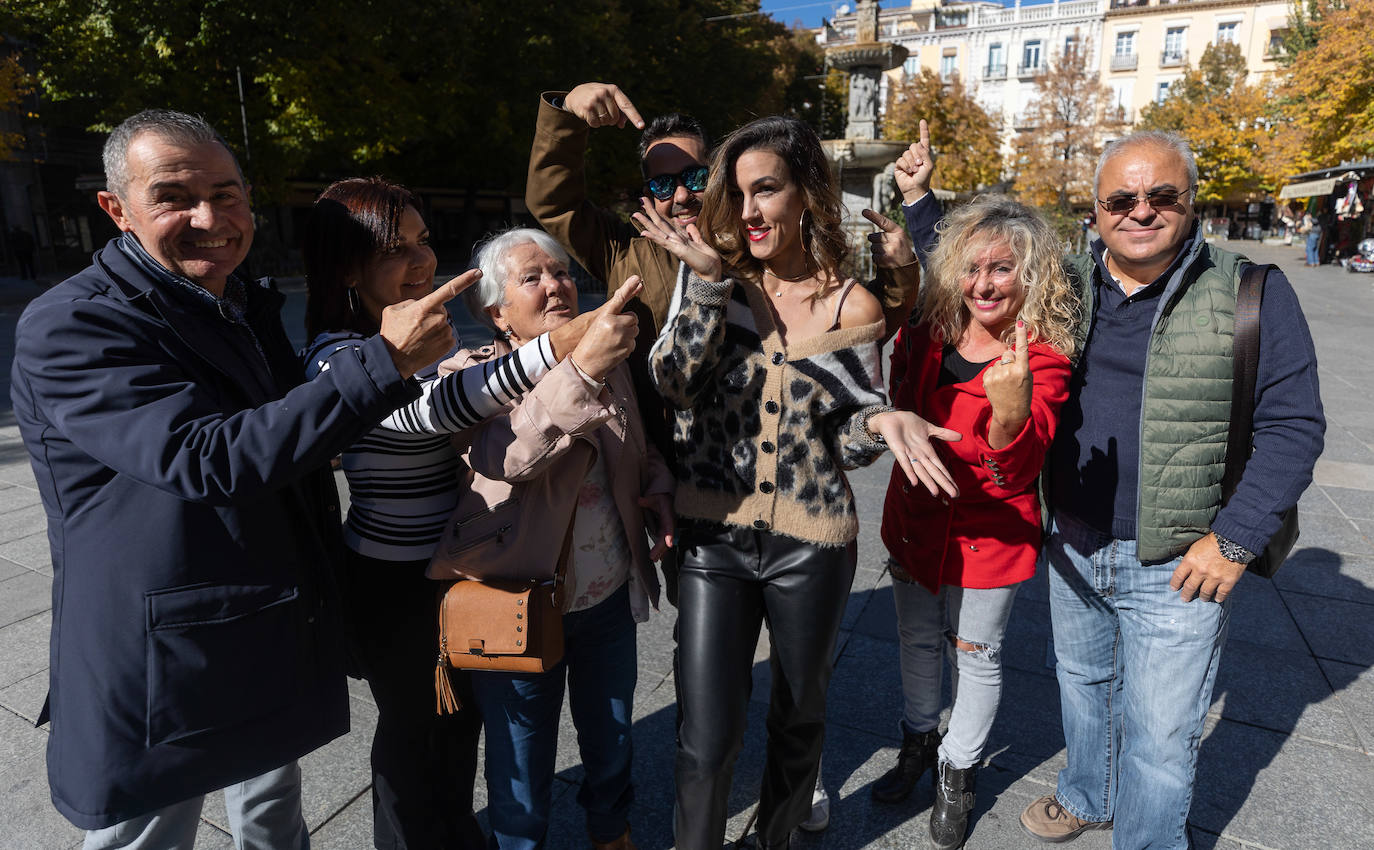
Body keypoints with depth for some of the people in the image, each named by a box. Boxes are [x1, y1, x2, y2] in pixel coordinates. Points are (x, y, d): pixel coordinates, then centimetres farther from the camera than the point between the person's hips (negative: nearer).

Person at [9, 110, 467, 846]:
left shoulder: (253, 306, 7)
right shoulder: (68, 327, -19)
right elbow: (206, 460, -34)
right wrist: (385, 360, -35)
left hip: (281, 644, 7)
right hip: (158, 669, -7)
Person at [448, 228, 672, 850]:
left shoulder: (609, 362, 1)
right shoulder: (474, 374, -14)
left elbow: (642, 451, 17)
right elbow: (504, 458, -36)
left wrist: (658, 490, -5)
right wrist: (581, 369, -49)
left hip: (610, 597, 5)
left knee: (611, 745, 26)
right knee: (522, 779, 15)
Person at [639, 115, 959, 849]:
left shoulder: (853, 307, -3)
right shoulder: (718, 283, -1)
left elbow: (847, 441, 1)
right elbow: (672, 384, -13)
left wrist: (880, 423, -21)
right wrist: (707, 280, -18)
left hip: (810, 545, 1)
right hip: (715, 537, 0)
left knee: (798, 713, 21)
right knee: (705, 740, 2)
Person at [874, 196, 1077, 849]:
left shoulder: (1043, 357, -19)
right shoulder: (926, 336, -5)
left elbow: (1018, 471, -27)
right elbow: (899, 407, 14)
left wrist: (1010, 416, -50)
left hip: (990, 535, -4)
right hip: (914, 522, 5)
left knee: (975, 655, 14)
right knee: (918, 640, 21)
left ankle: (957, 771, 40)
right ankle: (920, 740, 48)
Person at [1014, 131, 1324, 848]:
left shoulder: (1252, 294, -9)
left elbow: (1294, 425, -8)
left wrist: (1234, 540, -13)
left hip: (1177, 567, -4)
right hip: (1071, 547, 4)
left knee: (1158, 735, 6)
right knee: (1083, 684, 24)